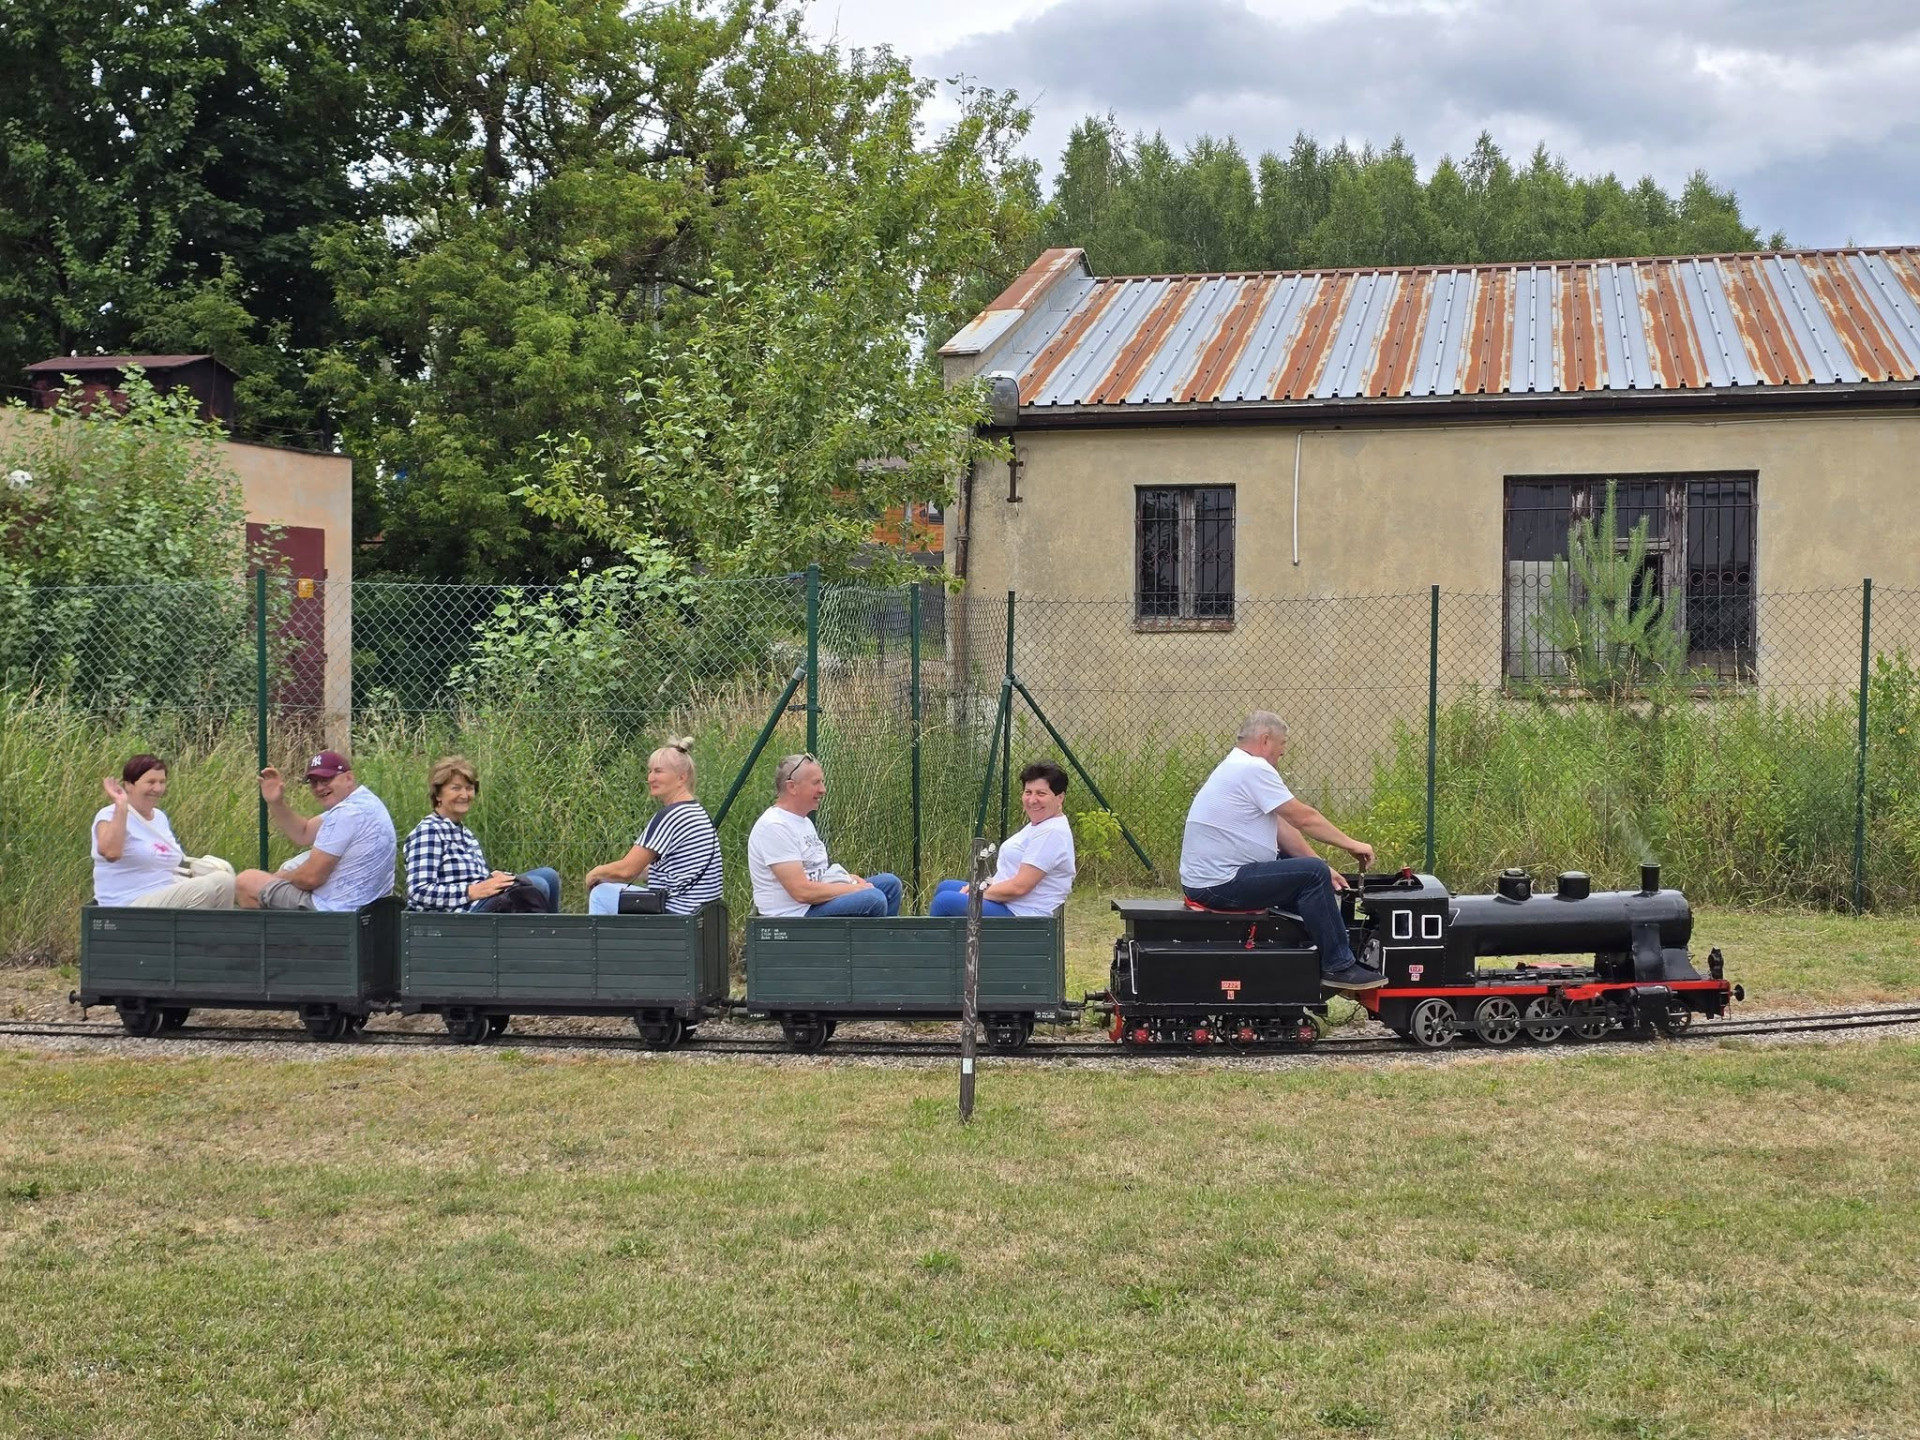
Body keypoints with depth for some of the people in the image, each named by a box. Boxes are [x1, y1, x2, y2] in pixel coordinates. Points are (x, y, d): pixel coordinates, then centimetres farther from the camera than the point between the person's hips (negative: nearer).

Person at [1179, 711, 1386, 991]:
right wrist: (1352, 844, -3)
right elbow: (1304, 818, -14)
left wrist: (1321, 868, 10)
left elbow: (1282, 827, 17)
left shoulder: (1239, 767, 18)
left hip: (1211, 876, 11)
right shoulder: (1253, 769, -15)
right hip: (1219, 885, -11)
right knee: (1312, 874, -17)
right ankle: (1338, 967, -11)